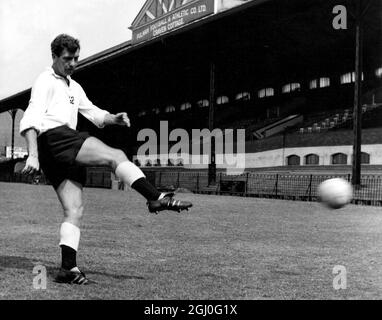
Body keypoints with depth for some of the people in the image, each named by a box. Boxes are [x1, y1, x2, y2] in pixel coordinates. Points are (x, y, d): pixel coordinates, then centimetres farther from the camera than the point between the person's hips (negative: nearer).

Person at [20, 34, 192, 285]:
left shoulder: (74, 87, 32)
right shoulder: (46, 81, 4)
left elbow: (93, 113, 30)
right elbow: (31, 118, -7)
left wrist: (114, 119, 7)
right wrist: (33, 156, -19)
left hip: (67, 152, 9)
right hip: (53, 136, -9)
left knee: (74, 210, -2)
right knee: (116, 156, -20)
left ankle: (68, 268, -7)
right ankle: (157, 198, -27)